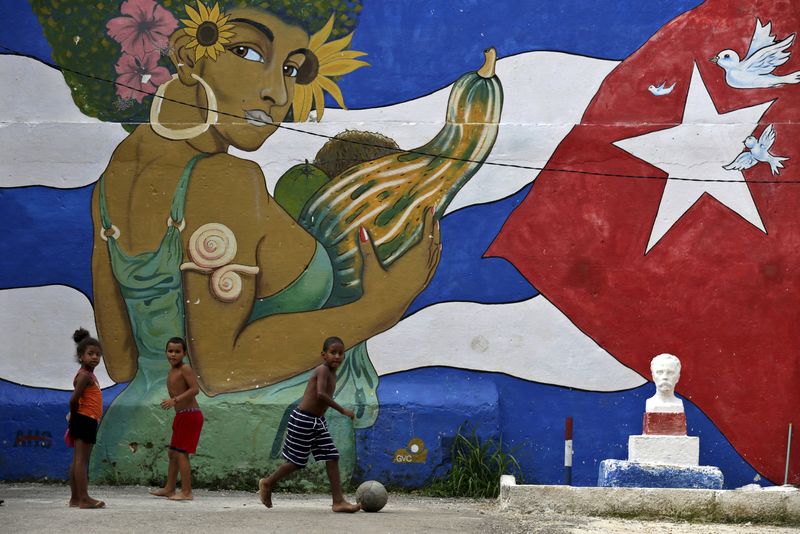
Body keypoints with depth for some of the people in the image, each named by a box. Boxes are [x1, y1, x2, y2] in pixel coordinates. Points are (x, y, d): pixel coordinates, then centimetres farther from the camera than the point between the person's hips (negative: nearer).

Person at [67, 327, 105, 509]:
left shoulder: (89, 375, 19)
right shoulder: (84, 375, -13)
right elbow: (74, 399, -20)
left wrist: (74, 416, 11)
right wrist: (75, 415, -6)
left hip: (86, 421, 10)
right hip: (85, 420, -10)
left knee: (78, 460, 10)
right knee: (81, 459, -10)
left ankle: (75, 497, 13)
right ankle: (83, 498, -13)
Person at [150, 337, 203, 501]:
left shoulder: (185, 368, -14)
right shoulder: (171, 372, 13)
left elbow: (195, 389, -23)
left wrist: (175, 400, -27)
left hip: (190, 415, -10)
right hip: (180, 415, 10)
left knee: (181, 453, -10)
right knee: (173, 452, 16)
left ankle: (186, 492, -8)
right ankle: (169, 488, 27)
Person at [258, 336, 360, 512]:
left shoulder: (333, 375, 12)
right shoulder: (323, 370, -16)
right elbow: (321, 394, -30)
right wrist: (342, 410, -27)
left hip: (318, 421, 9)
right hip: (303, 419, -9)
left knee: (332, 458, -1)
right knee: (296, 462, 1)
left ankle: (338, 501, -4)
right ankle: (267, 483, 24)